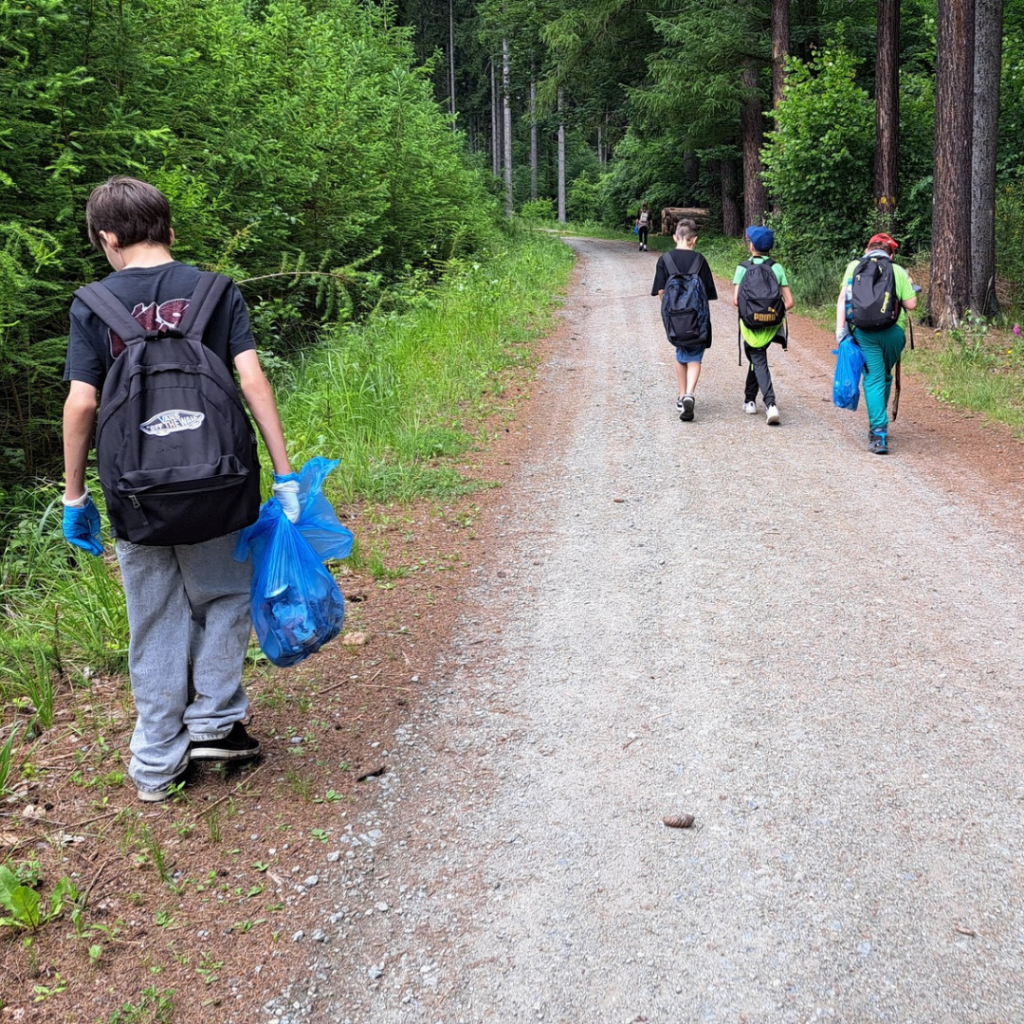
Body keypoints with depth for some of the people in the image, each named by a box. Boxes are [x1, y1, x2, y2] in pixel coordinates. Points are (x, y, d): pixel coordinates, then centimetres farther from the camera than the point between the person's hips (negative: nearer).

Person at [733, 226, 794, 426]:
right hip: (772, 325, 3)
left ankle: (770, 404, -18)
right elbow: (789, 302, -3)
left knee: (759, 361, -1)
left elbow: (736, 300, -12)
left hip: (751, 324, -3)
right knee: (757, 358, 23)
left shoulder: (743, 268, -6)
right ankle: (749, 399, 32)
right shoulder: (777, 268, 2)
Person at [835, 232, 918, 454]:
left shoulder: (855, 266, 12)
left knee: (873, 379, -1)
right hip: (894, 330, 1)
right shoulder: (898, 270, 11)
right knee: (885, 377, 19)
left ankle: (879, 434, -10)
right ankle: (877, 425, 29)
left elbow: (842, 298, 2)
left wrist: (840, 327, -1)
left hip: (863, 330, -1)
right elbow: (911, 304, 5)